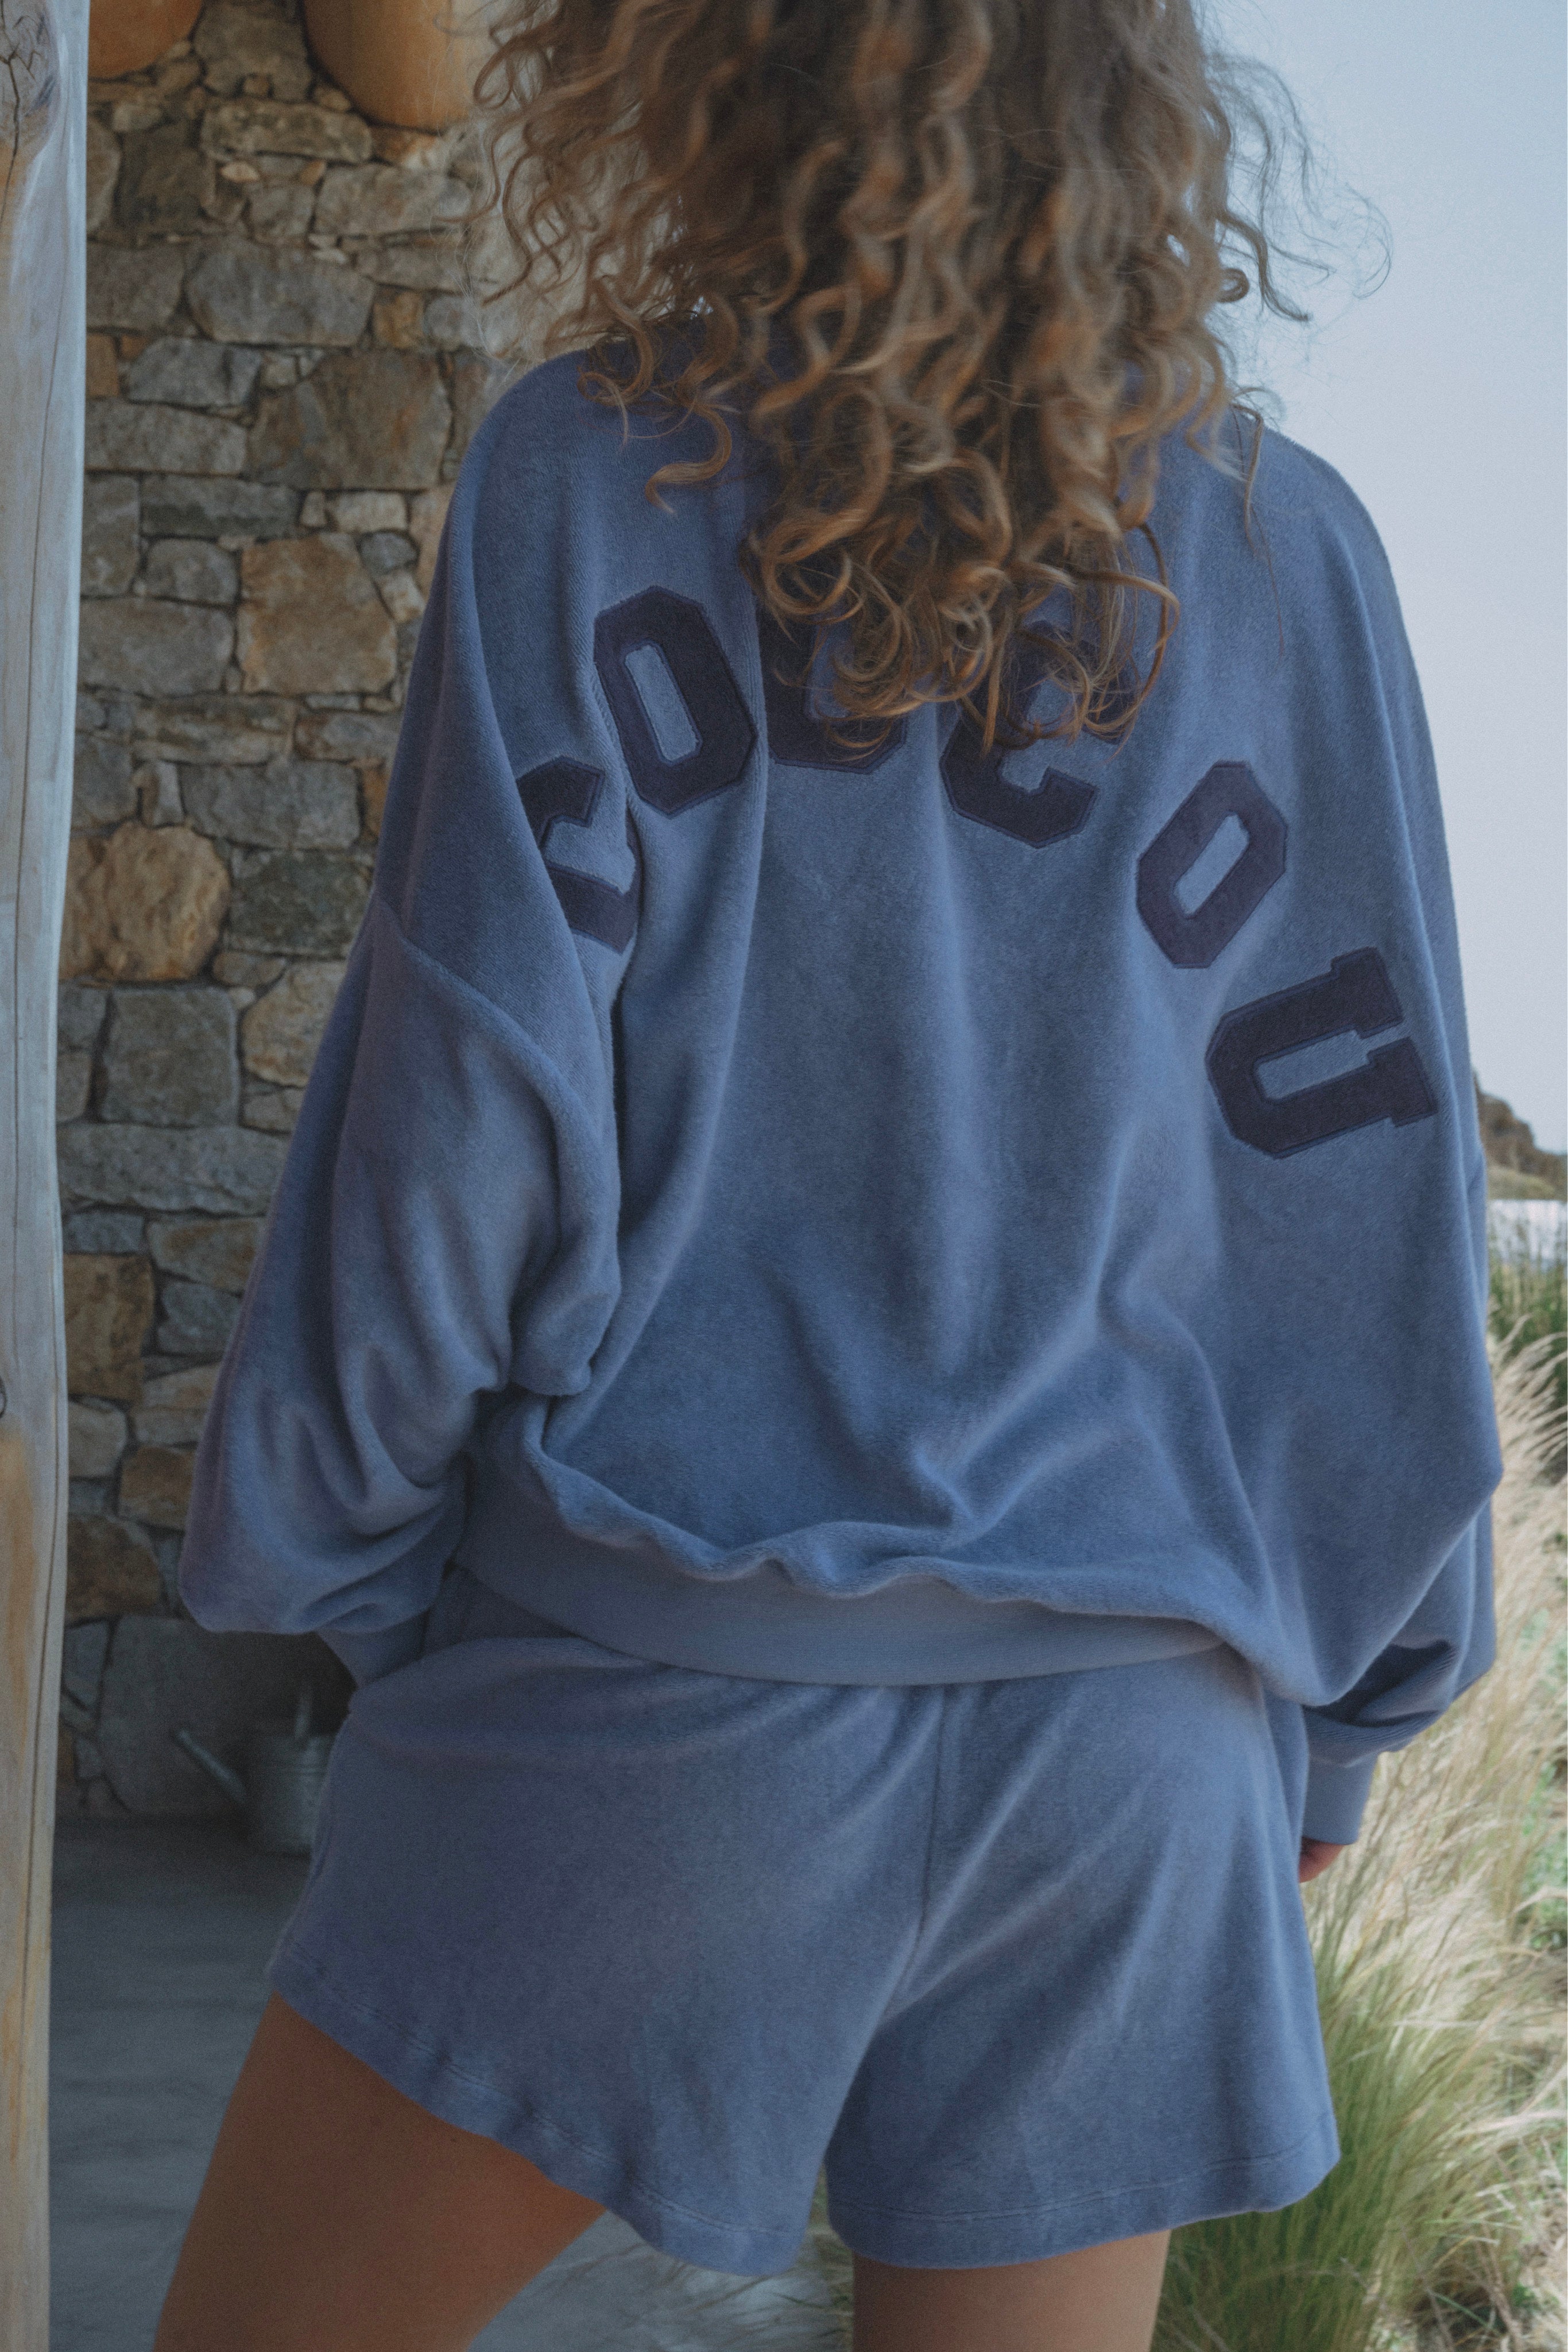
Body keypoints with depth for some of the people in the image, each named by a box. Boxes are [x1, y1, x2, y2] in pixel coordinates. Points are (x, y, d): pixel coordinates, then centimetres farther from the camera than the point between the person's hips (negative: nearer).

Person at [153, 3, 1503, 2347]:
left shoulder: (598, 471, -3)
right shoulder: (1286, 551, 5)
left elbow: (469, 1101, -8)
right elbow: (1377, 1194, 5)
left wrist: (322, 1551, 6)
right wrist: (1343, 1712, 14)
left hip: (656, 1665, -3)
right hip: (1129, 1728, 4)